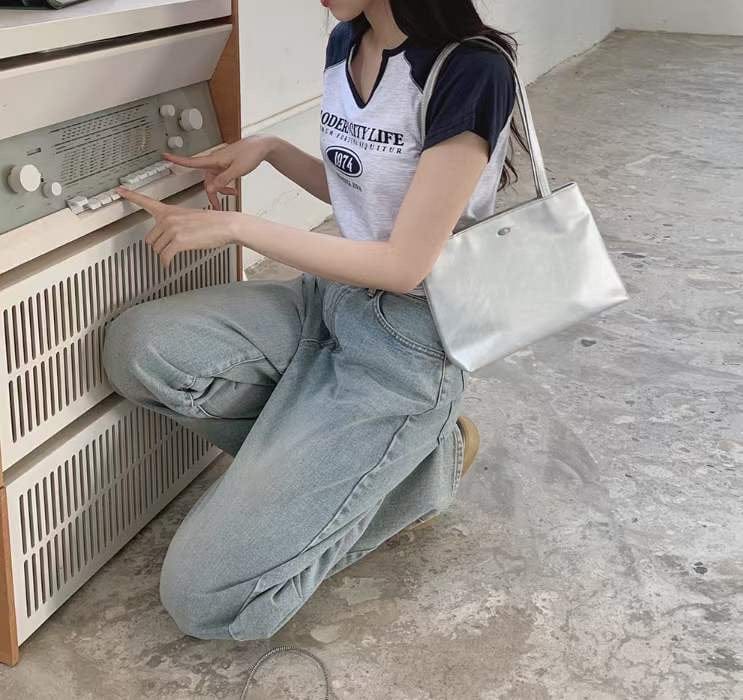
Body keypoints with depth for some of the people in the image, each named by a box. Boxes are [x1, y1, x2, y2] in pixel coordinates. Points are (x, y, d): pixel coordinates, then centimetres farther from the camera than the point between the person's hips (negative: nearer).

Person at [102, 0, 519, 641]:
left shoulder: (471, 73, -20)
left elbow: (404, 266, -19)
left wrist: (237, 226, -16)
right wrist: (270, 149, 1)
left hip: (406, 347, -8)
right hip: (329, 300, 8)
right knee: (140, 347, -20)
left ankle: (407, 464, 7)